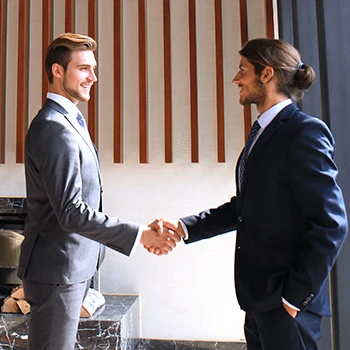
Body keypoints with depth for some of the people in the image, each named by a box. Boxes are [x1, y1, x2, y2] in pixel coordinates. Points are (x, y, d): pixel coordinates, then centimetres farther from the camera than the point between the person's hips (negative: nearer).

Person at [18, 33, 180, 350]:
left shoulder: (69, 121, 12)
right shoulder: (54, 128, -20)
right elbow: (71, 213, -26)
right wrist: (140, 235, -25)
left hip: (75, 265, 9)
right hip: (58, 268, -9)